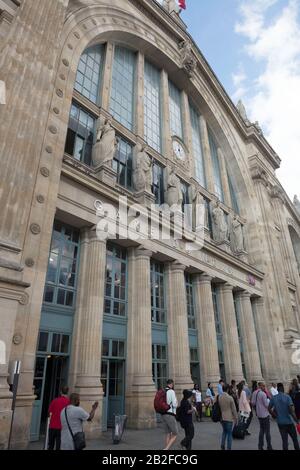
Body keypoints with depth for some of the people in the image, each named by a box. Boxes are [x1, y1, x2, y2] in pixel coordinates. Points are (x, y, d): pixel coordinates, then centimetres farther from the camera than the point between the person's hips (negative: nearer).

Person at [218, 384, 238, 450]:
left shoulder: (219, 397, -4)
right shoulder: (230, 398, -17)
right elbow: (233, 409, -10)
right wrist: (236, 418, 3)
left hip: (222, 418, 5)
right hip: (229, 418, -5)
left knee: (224, 431, 22)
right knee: (229, 433, 8)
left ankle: (222, 446, 22)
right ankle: (229, 448, 11)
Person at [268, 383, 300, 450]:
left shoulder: (273, 398, -1)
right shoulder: (287, 397, -14)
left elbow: (269, 409, 3)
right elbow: (291, 410, -20)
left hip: (280, 423, 3)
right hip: (289, 422, -3)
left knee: (284, 440, 11)